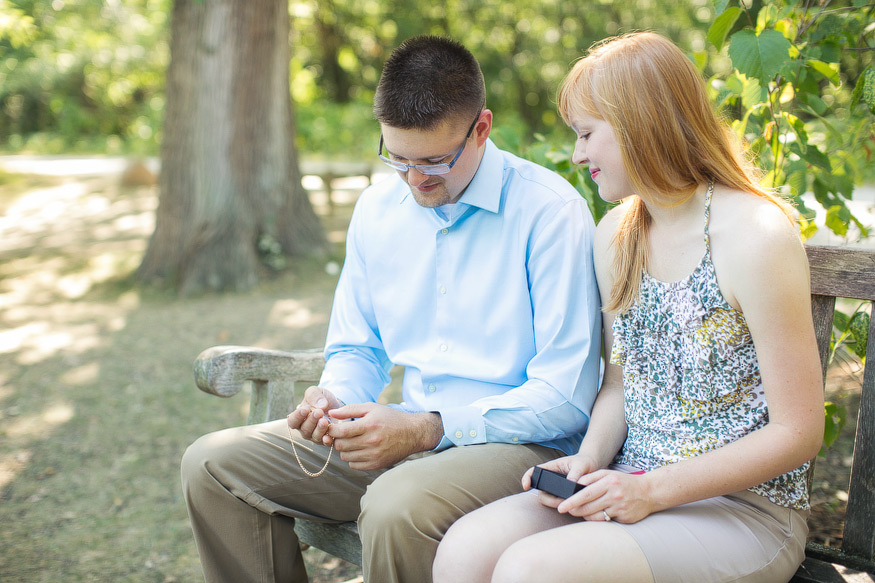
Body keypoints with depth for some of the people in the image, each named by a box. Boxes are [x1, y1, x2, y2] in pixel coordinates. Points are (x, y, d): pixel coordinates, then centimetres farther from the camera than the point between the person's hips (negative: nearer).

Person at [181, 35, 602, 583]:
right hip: (409, 432, 6)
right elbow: (356, 349, 18)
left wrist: (428, 430, -22)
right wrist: (333, 399, -6)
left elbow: (568, 397, -15)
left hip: (518, 440, -6)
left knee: (398, 506, -38)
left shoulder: (551, 211, -13)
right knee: (213, 465, -5)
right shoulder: (377, 207, 8)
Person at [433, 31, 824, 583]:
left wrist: (653, 491, -17)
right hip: (631, 486, 6)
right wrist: (590, 460, -4)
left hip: (744, 509, -6)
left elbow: (797, 431, -13)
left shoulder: (756, 236, -15)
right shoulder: (615, 235, 8)